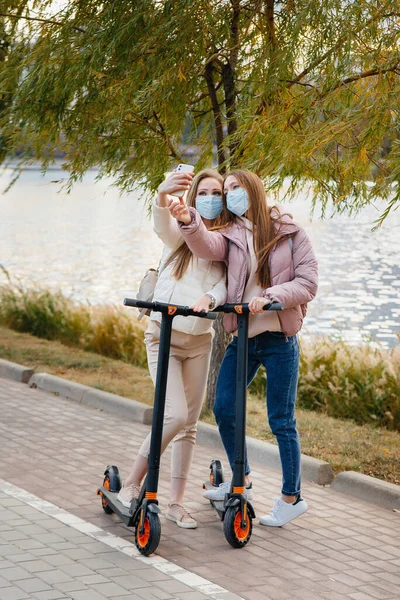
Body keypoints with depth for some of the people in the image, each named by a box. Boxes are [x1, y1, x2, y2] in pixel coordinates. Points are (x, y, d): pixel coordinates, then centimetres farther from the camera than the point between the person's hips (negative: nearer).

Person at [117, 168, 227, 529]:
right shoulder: (181, 233, -4)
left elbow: (224, 286, -9)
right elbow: (162, 226, -29)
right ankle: (132, 484, -2)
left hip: (200, 341, 4)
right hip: (164, 335, -4)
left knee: (189, 424, 7)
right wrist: (162, 198, -52)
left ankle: (177, 502, 16)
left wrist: (209, 298, -34)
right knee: (175, 415, -17)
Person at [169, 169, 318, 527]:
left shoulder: (291, 234, -1)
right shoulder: (231, 236, 5)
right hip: (243, 337, 4)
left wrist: (269, 296, -21)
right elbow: (206, 246, -18)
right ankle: (241, 482, 29)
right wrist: (189, 222, -39)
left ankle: (292, 498, 16)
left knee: (281, 420, 1)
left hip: (279, 340, -4)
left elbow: (308, 284, -6)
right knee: (224, 408, 7)